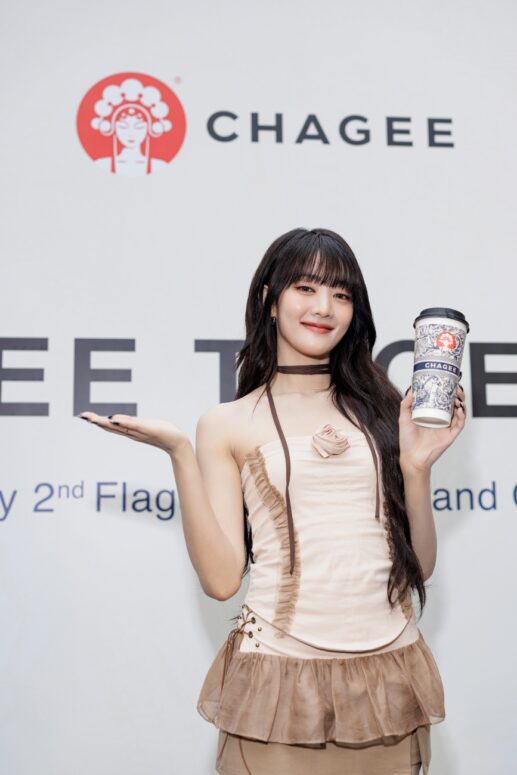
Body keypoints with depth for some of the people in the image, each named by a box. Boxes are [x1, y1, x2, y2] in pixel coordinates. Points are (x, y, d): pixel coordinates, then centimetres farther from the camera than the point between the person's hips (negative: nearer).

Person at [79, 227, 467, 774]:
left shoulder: (379, 410, 6)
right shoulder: (228, 424, 0)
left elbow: (419, 566, 6)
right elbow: (221, 579, -10)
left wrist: (417, 464, -7)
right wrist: (178, 452, -14)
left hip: (390, 677, 3)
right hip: (281, 678, -3)